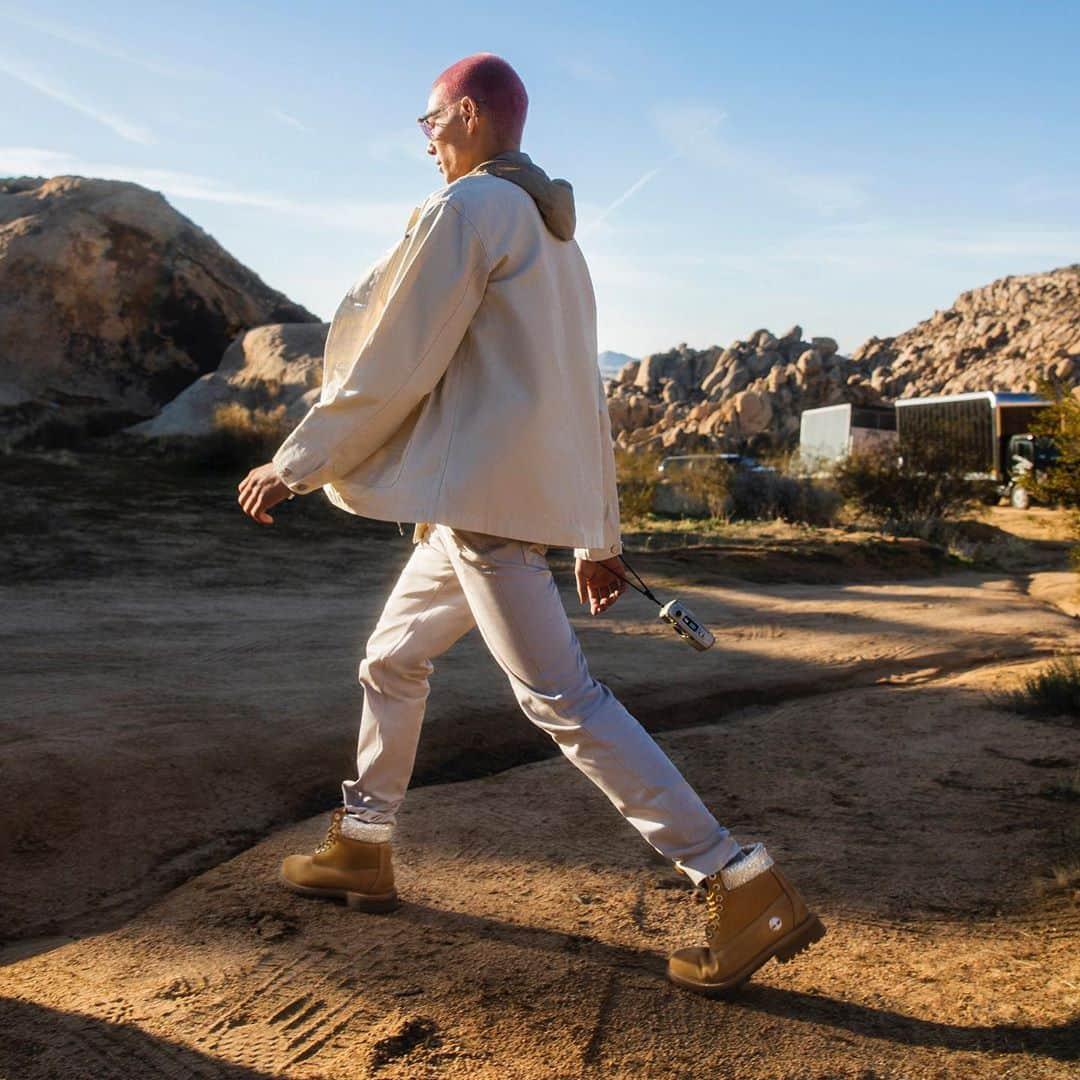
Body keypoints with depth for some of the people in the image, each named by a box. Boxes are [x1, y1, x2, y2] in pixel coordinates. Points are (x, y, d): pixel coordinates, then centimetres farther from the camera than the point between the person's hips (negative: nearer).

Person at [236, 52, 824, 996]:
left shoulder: (469, 206, -7)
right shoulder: (551, 230, 21)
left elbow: (390, 364, -13)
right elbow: (587, 392, 19)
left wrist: (293, 465, -4)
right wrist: (599, 535, 21)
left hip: (485, 494, -10)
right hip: (473, 503, 10)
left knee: (563, 700, -11)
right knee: (391, 662, 20)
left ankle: (748, 891, -10)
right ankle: (361, 852, 33)